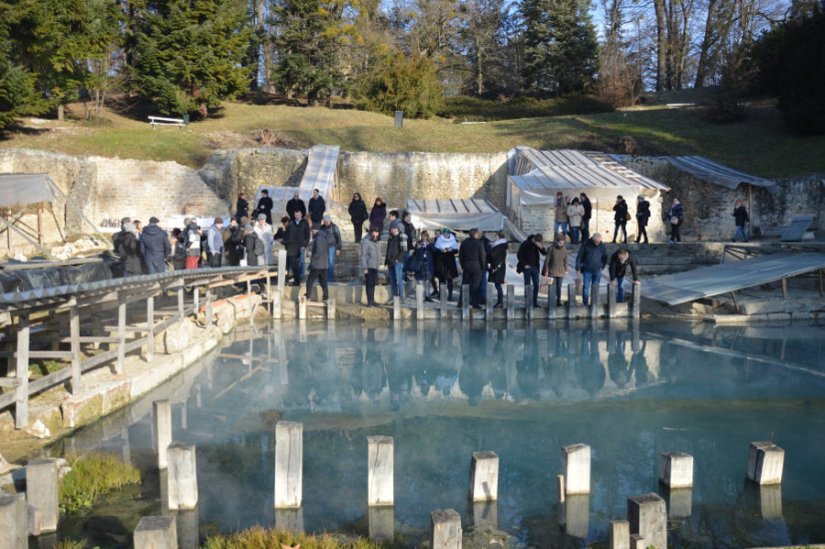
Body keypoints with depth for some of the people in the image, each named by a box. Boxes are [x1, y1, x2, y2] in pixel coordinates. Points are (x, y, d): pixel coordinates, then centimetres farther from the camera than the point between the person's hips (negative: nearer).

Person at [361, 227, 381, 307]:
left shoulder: (375, 242, 14)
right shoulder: (366, 242, -11)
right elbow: (363, 255, -14)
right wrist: (364, 268, -18)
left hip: (375, 267, 8)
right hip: (369, 267, -8)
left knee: (373, 284, 10)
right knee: (369, 284, -8)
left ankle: (372, 300, 16)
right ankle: (369, 301, -7)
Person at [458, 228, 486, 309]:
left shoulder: (464, 243, 3)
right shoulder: (479, 244, -12)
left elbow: (460, 255, 8)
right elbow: (482, 257, -9)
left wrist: (462, 266, 16)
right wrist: (483, 267, 4)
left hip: (466, 267, 4)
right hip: (476, 267, -4)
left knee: (464, 284, 10)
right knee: (475, 286, 2)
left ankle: (461, 302, 11)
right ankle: (474, 303, 4)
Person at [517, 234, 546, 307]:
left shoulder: (538, 245, 2)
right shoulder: (525, 244, -11)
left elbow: (545, 253, 0)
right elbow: (519, 255, -8)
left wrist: (541, 247, -20)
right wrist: (524, 265, -10)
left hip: (535, 267, 4)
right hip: (527, 267, -4)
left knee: (536, 285, 3)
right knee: (527, 285, -1)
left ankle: (535, 302, 12)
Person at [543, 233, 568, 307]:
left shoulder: (564, 248, -2)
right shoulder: (551, 248, -13)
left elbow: (565, 260, 9)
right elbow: (547, 260, -7)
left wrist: (566, 270, 9)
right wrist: (546, 270, -8)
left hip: (561, 271, 3)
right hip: (552, 271, -3)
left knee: (559, 287, 6)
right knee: (551, 287, -5)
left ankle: (558, 302, 14)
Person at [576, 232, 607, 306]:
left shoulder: (602, 246, -3)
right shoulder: (586, 244, -11)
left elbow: (605, 257, 13)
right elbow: (579, 257, -5)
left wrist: (602, 266, 8)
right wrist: (578, 268, -4)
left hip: (597, 271, 2)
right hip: (587, 270, -2)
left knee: (596, 287, 5)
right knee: (586, 287, -1)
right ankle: (585, 303, 7)